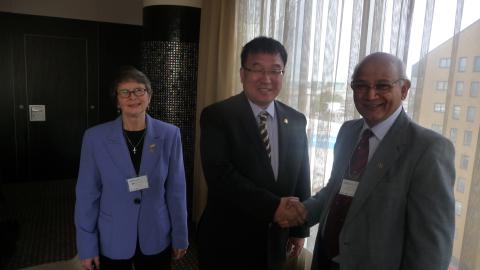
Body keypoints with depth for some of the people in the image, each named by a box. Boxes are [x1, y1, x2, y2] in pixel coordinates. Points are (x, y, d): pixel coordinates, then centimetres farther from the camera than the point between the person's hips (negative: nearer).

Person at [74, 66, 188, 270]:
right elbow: (87, 195, -5)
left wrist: (180, 236, 1)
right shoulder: (95, 137, -9)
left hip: (156, 239, 0)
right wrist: (87, 245, -3)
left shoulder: (169, 135, -9)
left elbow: (176, 189, -4)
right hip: (112, 241, 0)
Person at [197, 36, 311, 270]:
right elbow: (220, 174, -22)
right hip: (227, 242, -4)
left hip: (275, 242, 4)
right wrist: (273, 206, -26)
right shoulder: (217, 116, -13)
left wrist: (299, 229, 9)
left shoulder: (296, 121, 1)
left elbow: (301, 179, 6)